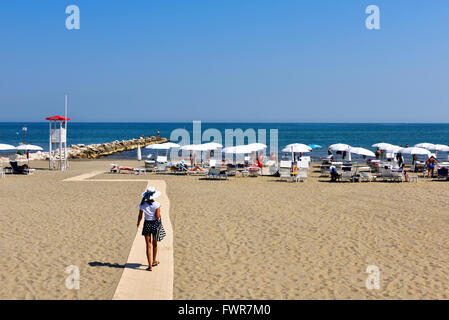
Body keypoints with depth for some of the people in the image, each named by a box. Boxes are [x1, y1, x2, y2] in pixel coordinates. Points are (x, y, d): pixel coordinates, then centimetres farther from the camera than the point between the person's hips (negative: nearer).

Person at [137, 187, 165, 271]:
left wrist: (138, 223, 20)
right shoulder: (156, 204, -16)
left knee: (148, 245, 4)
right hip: (156, 224, -1)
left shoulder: (142, 205, -8)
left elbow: (140, 216, 2)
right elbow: (157, 217, -16)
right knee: (154, 244, 21)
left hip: (147, 224, 1)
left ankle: (150, 266, 0)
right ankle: (154, 261, 37)